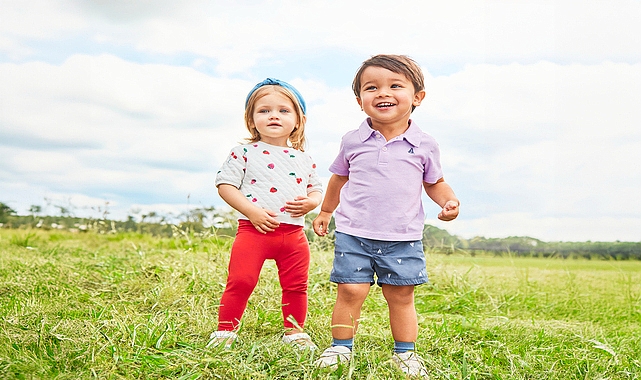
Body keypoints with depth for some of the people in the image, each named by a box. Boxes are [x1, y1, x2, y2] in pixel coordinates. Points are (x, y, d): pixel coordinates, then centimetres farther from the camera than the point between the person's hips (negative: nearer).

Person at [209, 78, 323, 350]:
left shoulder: (303, 159, 11)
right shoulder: (245, 153, -1)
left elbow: (316, 189, 20)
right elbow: (225, 185, -5)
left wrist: (310, 202, -5)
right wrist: (252, 211, -17)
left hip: (294, 233, 4)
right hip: (253, 229, -4)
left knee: (296, 286, 12)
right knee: (240, 282, -5)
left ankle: (295, 331, 29)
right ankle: (225, 330, 12)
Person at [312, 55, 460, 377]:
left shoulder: (424, 145, 0)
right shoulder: (353, 141, 3)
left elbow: (434, 182, 13)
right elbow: (339, 177, 18)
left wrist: (448, 201, -7)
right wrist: (325, 212, 25)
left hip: (403, 238, 0)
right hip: (353, 233, 0)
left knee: (400, 295, 6)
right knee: (351, 291, -5)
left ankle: (405, 353, 21)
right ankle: (340, 348, 12)